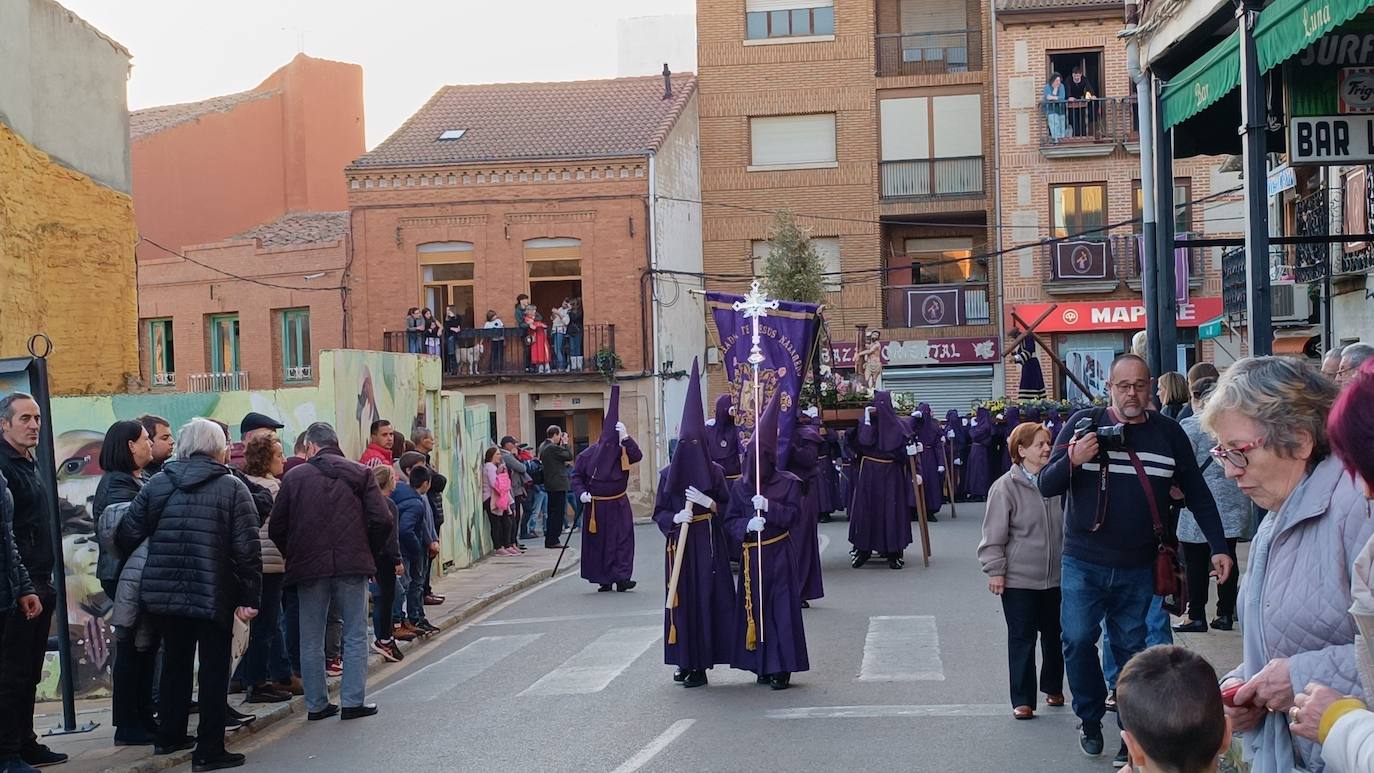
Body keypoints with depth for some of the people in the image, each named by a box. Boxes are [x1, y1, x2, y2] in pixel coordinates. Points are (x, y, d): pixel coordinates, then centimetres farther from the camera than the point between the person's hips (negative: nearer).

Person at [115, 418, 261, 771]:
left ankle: (169, 736, 30)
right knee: (214, 668, 4)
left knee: (175, 662, 21)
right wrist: (250, 597, -9)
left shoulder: (156, 485, 5)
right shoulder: (233, 488, -6)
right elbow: (247, 548, -12)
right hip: (213, 595, -4)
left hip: (163, 593, 4)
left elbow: (127, 536, 2)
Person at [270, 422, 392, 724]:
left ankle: (316, 704, 13)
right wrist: (369, 553, 9)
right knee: (355, 635, 8)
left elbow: (276, 528, 1)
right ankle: (353, 700, 5)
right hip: (352, 566, 0)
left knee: (311, 640, 10)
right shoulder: (360, 473, 2)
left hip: (309, 568, 1)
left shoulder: (294, 477, 2)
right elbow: (382, 520, -5)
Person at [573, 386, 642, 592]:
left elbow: (638, 455, -22)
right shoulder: (589, 454, -5)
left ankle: (622, 577, -9)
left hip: (618, 505, 0)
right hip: (596, 505, 0)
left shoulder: (622, 451, -3)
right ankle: (604, 580, 13)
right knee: (597, 542, 4)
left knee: (623, 539, -7)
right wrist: (581, 492, -12)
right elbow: (576, 475, 2)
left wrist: (626, 437, -31)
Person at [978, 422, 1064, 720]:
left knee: (1055, 635, 15)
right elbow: (994, 535, -8)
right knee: (1022, 638, 2)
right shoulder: (1006, 487, -11)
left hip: (1056, 577, 4)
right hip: (1018, 579, -4)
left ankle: (1053, 687, 35)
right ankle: (1022, 700, 8)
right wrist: (995, 570, -11)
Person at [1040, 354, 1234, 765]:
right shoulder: (1084, 423, -1)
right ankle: (1090, 719, 14)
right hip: (1083, 563, -1)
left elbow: (1197, 493, 10)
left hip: (1138, 568, 1)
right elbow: (1046, 486, -1)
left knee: (1131, 649, 4)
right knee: (1078, 640, -7)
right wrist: (1072, 460, -21)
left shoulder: (1168, 433, 4)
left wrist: (1219, 546, 3)